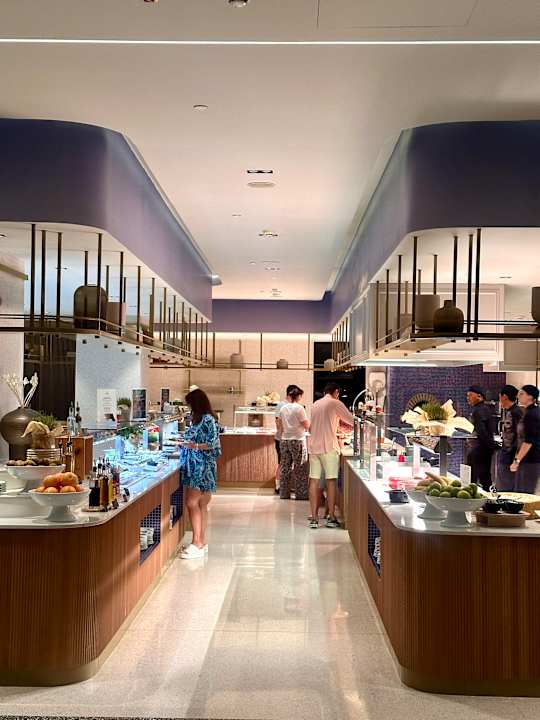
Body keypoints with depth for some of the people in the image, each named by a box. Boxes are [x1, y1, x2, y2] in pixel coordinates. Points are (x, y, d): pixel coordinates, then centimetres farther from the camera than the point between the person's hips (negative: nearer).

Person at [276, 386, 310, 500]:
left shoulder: (283, 408, 7)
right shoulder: (299, 408, -11)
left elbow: (280, 426, 13)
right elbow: (307, 426, -9)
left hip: (284, 440, 6)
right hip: (297, 440, -6)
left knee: (285, 467, 10)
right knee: (300, 468, 2)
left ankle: (284, 493, 14)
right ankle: (301, 494, 6)